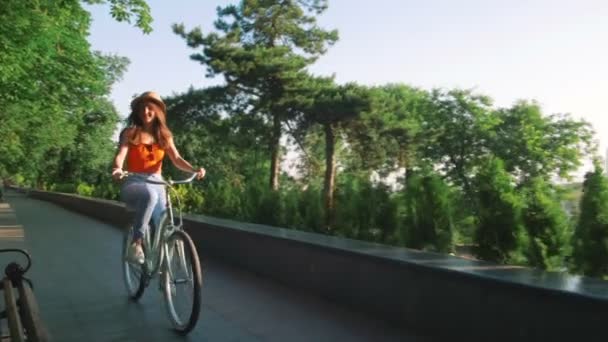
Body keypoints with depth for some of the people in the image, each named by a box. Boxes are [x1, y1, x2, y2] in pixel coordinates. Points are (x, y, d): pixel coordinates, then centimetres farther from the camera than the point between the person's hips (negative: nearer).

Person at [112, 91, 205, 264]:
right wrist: (117, 169, -39)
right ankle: (136, 243, -32)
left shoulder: (164, 135, 9)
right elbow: (120, 155, -14)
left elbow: (177, 159, -3)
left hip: (156, 183, 3)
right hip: (133, 183, -3)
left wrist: (194, 169, -23)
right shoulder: (130, 133, 1)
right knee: (150, 195, -39)